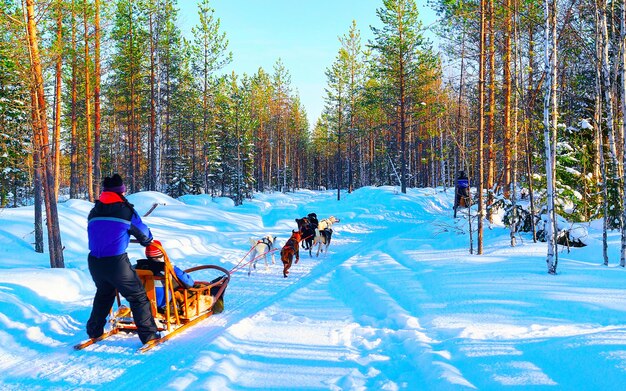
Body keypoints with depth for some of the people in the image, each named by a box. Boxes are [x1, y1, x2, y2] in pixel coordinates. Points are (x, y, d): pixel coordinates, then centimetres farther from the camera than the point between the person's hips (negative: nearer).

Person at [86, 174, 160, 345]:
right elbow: (143, 233, 9)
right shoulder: (126, 211, -2)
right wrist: (147, 240, 33)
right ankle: (148, 334, 4)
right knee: (138, 297, 6)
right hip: (117, 262, -6)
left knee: (103, 294, 30)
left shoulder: (94, 212, 11)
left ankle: (94, 331, 38)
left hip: (94, 262, 6)